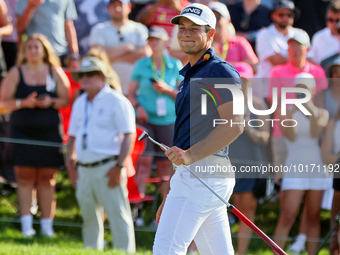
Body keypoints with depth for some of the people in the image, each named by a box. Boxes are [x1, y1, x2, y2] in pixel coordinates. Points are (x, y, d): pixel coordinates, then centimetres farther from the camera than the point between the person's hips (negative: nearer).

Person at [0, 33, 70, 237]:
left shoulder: (55, 73, 9)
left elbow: (65, 100, 9)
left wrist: (51, 102, -11)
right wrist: (23, 103, -13)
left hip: (49, 131, 1)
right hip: (22, 132, -1)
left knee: (47, 179, 2)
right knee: (25, 177, -5)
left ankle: (47, 224, 6)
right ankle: (26, 223, -5)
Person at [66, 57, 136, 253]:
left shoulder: (115, 101, -4)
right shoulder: (80, 103, 18)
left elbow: (129, 135, -10)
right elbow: (73, 136, 26)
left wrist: (119, 166, -17)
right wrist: (71, 162, 14)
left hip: (107, 169, -7)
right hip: (84, 169, 7)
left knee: (118, 216, -9)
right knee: (89, 218, 11)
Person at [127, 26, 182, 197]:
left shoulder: (176, 65, 7)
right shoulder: (141, 65, 7)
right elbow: (131, 93, 8)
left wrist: (167, 89, -9)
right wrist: (138, 107, -11)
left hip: (168, 120, 1)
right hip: (145, 119, -1)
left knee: (166, 163, 1)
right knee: (145, 159, -15)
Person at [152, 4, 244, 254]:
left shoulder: (221, 72, -6)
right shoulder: (190, 76, 25)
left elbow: (234, 125, -19)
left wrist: (191, 155, -27)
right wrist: (170, 195, 24)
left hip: (205, 172, -10)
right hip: (190, 174, 10)